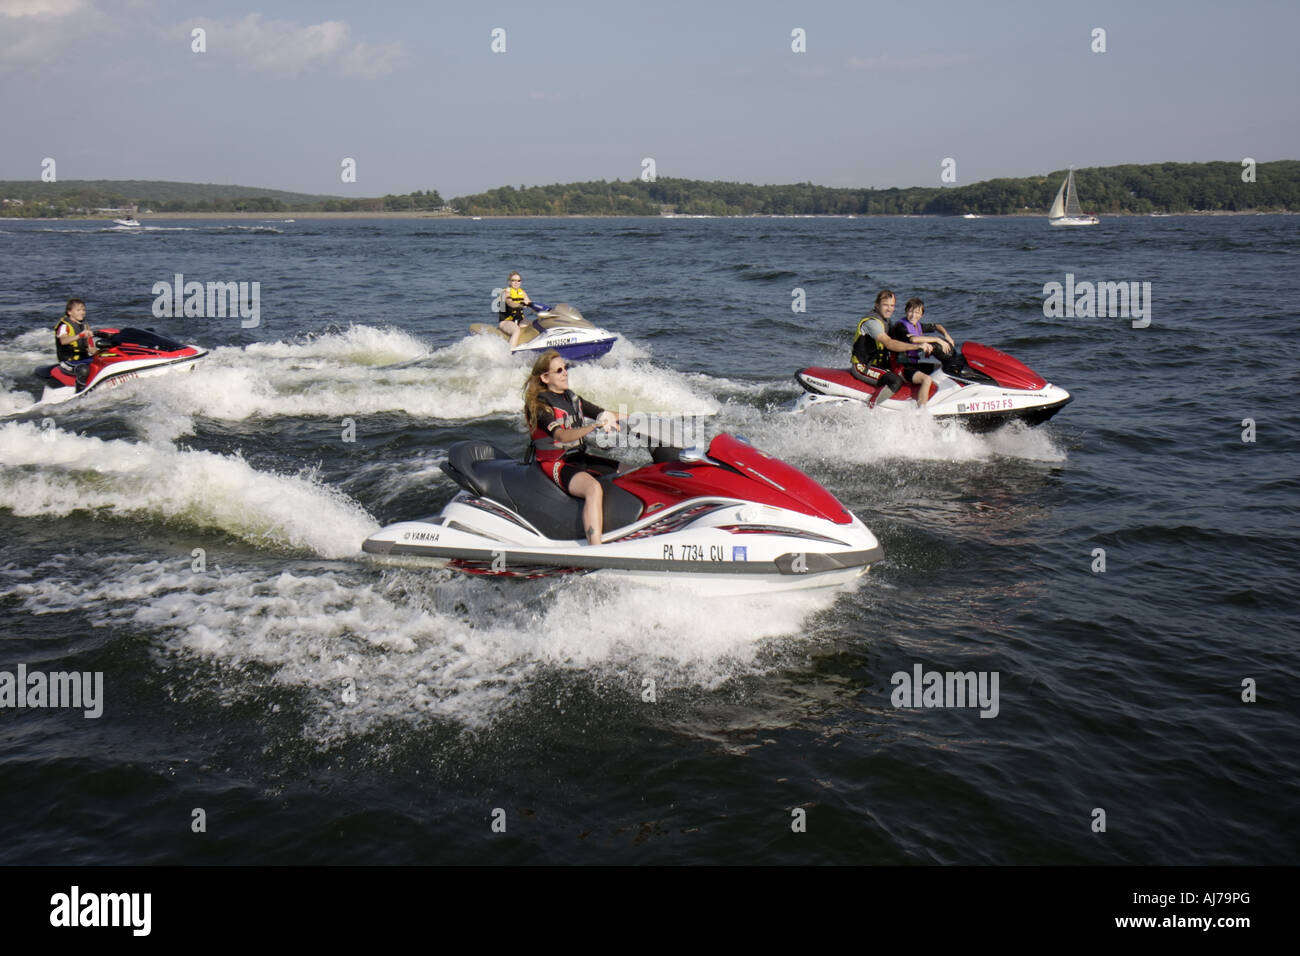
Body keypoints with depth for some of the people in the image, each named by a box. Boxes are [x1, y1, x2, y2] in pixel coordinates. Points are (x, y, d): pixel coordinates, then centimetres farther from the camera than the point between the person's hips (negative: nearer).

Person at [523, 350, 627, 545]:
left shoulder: (571, 398, 12)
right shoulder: (539, 405, -12)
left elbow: (604, 414, 16)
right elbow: (561, 436, -29)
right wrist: (594, 428, -44)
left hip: (579, 458, 9)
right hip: (555, 464, -9)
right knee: (594, 488, -36)